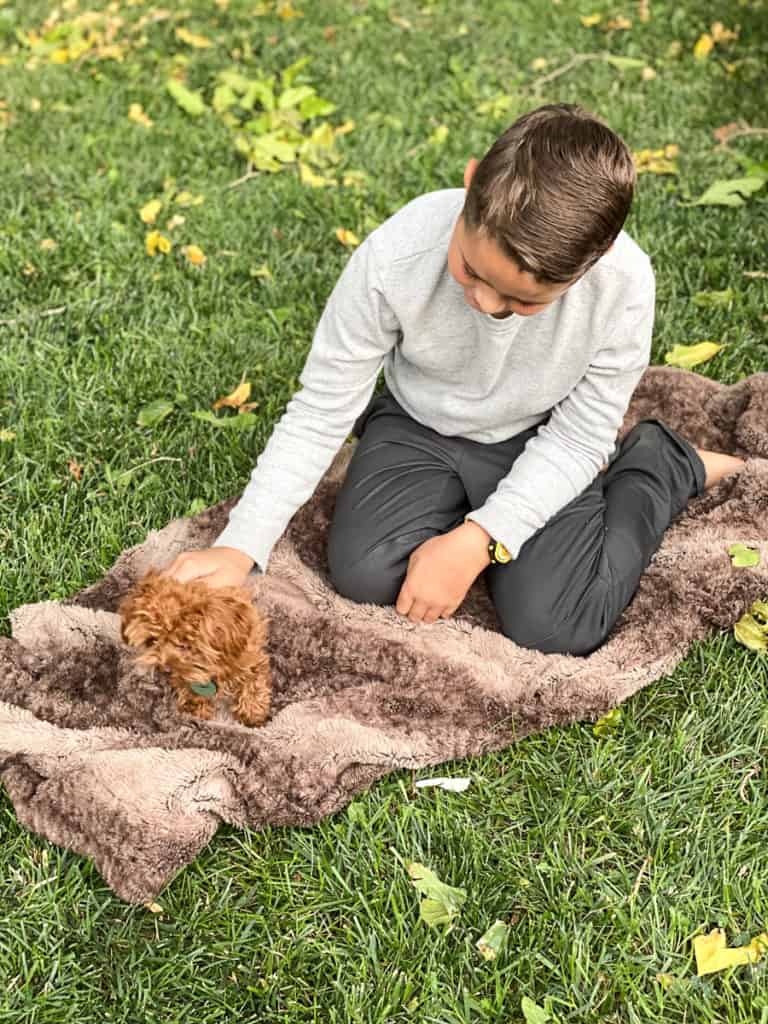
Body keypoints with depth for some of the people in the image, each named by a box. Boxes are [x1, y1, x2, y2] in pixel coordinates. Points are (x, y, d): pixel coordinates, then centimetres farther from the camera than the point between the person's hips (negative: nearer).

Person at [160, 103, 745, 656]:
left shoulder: (624, 285, -29)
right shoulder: (394, 257, -29)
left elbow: (579, 436, -15)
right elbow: (321, 410, -18)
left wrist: (476, 542, -26)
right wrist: (241, 547, -22)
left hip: (540, 446, -1)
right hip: (420, 426, 1)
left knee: (553, 627, -19)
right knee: (364, 575, -23)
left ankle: (663, 468, 9)